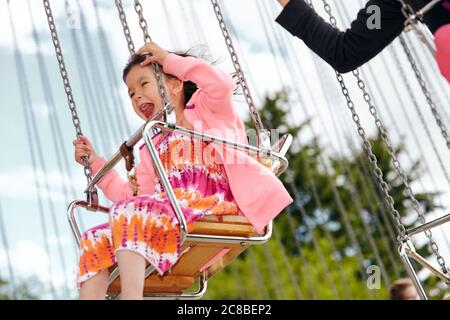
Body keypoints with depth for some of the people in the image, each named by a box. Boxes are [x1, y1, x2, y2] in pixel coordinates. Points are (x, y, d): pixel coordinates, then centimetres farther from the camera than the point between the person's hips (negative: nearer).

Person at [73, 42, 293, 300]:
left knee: (129, 212, -30)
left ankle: (130, 295, -40)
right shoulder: (152, 149, 35)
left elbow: (223, 84, -6)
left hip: (211, 204, -7)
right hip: (168, 217, 7)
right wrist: (95, 163, 22)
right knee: (95, 241, -10)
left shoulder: (205, 107, 19)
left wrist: (169, 60, 3)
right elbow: (133, 196, 24)